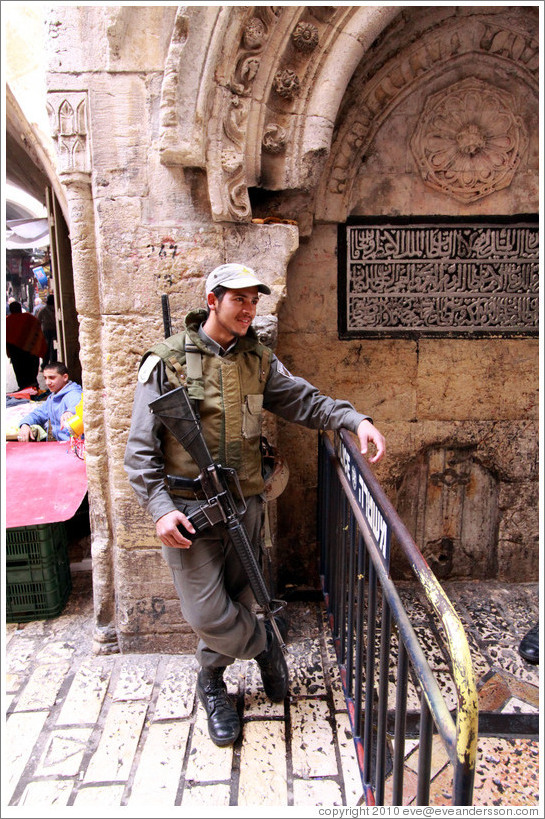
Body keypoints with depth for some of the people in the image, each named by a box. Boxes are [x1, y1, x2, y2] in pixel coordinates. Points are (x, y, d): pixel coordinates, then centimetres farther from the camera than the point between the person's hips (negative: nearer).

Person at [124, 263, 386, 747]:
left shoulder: (258, 360, 5)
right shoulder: (167, 361, -7)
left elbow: (305, 401, 4)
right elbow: (141, 448, -7)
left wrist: (356, 419, -13)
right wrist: (160, 507, -16)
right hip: (188, 509, -3)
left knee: (234, 602, 16)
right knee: (207, 613, -3)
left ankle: (211, 681, 44)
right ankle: (263, 642, 30)